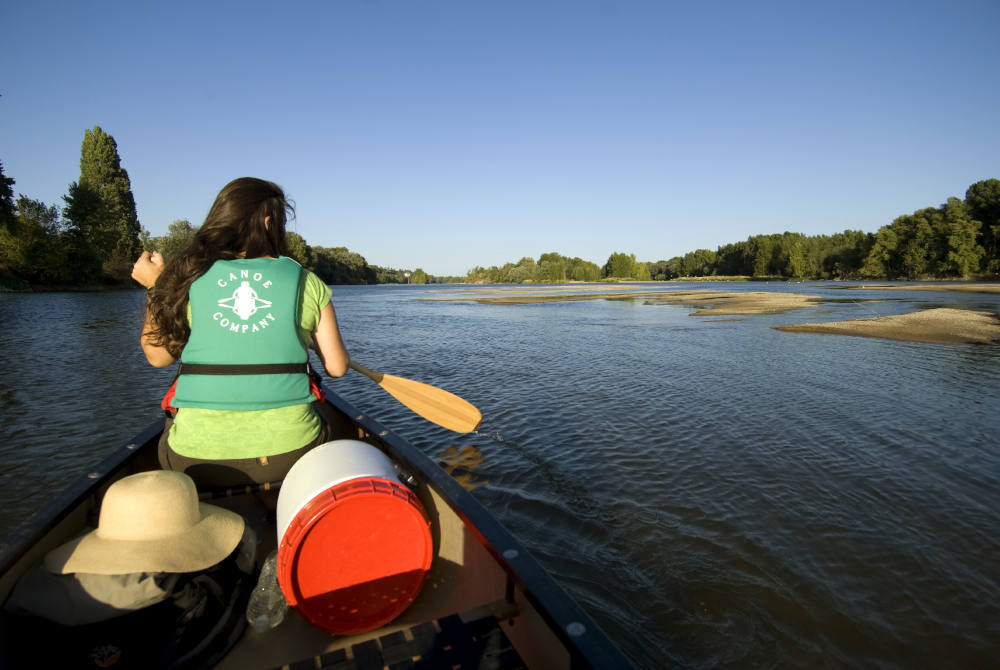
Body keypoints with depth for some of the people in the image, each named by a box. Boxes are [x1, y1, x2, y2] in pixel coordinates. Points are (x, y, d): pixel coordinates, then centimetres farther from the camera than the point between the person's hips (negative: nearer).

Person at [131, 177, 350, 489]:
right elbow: (337, 367, -2)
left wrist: (156, 286, 19)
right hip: (289, 455, -1)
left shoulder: (186, 278, -2)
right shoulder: (306, 283, -3)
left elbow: (157, 355, 8)